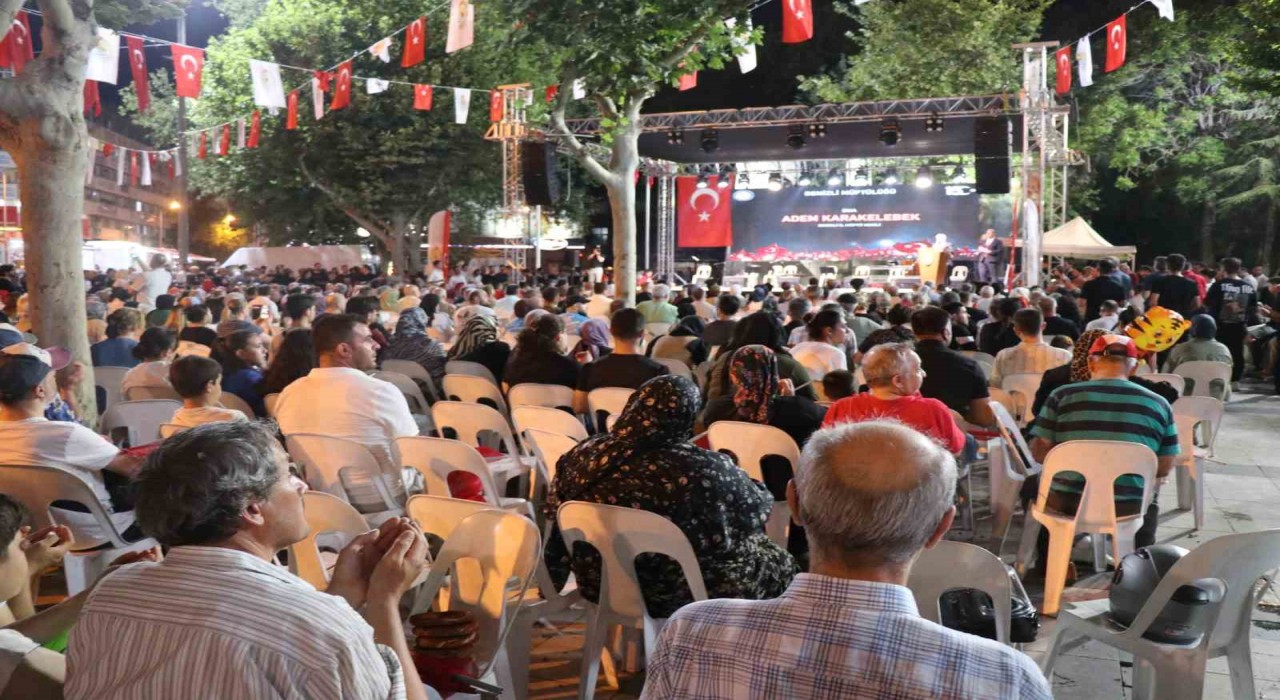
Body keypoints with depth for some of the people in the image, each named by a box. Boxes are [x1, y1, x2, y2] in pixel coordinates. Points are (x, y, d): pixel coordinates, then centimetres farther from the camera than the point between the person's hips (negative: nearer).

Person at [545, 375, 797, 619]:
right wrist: (737, 476, 13)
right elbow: (757, 506, -8)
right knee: (778, 561, 20)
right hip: (679, 595, -5)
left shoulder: (584, 455, -11)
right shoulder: (705, 470, -26)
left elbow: (556, 536, 1)